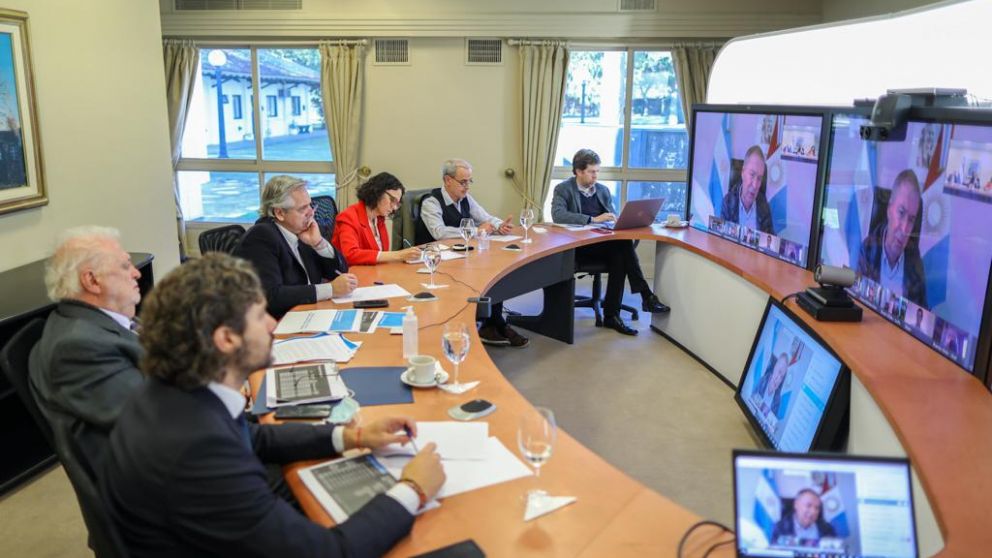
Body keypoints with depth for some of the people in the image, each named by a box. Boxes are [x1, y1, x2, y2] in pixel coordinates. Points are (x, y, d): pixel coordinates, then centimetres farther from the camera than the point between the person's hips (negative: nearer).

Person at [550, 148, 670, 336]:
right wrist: (593, 219, -23)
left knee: (619, 255, -31)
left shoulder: (603, 190, 19)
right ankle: (646, 296, -25)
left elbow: (613, 217, 21)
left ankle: (611, 315, -27)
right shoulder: (563, 189, 2)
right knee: (623, 245, -30)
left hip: (605, 245, 5)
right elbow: (558, 216, -17)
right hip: (578, 247, -5)